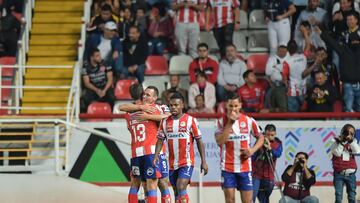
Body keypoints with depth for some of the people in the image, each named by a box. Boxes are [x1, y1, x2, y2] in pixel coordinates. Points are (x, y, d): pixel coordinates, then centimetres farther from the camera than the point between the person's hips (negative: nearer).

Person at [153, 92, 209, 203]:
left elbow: (199, 141, -2)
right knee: (176, 193, 10)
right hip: (172, 164, 5)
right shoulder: (165, 122, 7)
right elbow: (160, 140, 7)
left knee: (181, 188, -20)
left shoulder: (190, 120, -4)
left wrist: (203, 161, -5)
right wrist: (156, 156, -11)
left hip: (187, 162, -5)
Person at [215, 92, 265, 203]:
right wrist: (230, 123, -17)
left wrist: (252, 150, -6)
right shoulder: (222, 122, -1)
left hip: (245, 168, 1)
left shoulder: (249, 121, 2)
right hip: (227, 168, -1)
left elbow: (261, 138, 12)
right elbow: (220, 141, -15)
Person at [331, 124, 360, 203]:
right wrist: (340, 143, -18)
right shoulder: (337, 143, 2)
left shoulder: (353, 143, 9)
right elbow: (337, 153, -13)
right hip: (339, 174, -2)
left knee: (352, 196, 7)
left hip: (350, 174, 2)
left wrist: (351, 141, -16)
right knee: (338, 196, -5)